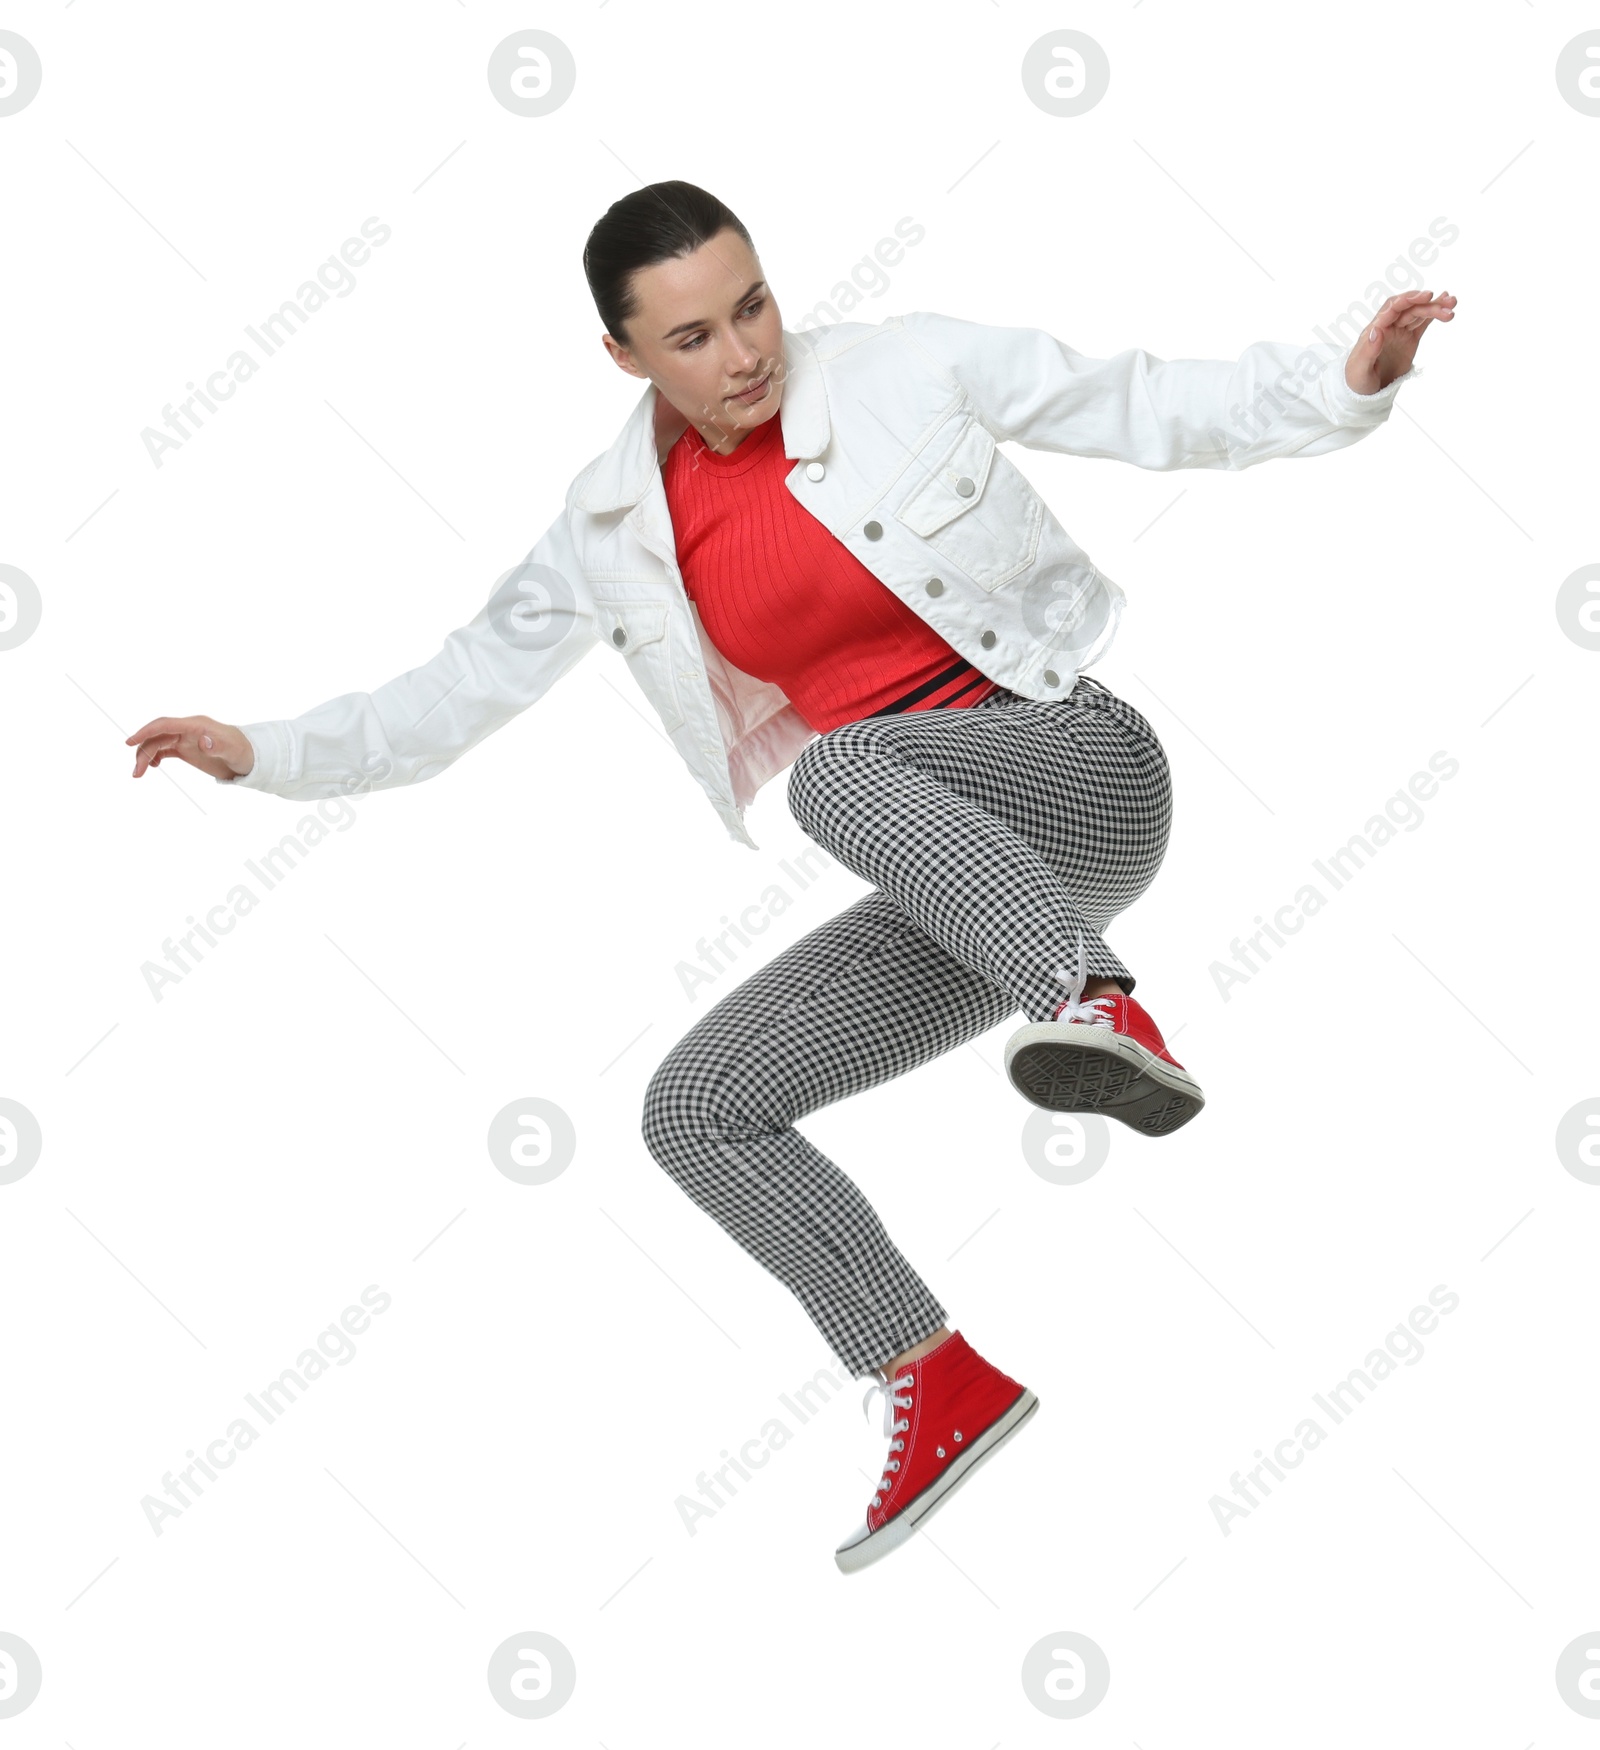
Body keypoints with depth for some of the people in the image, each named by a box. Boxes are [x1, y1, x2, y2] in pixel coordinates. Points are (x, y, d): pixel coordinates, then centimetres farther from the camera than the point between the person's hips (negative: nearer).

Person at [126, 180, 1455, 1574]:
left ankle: (1102, 1007, -37)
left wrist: (1348, 381, -12)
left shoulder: (910, 366, -4)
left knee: (838, 767, -35)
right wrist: (263, 753, 3)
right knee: (695, 1109, -3)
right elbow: (457, 696, 12)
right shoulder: (617, 530, 5)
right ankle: (936, 1387, 3)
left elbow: (1148, 409, 0)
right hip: (956, 888, 5)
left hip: (1087, 768, -5)